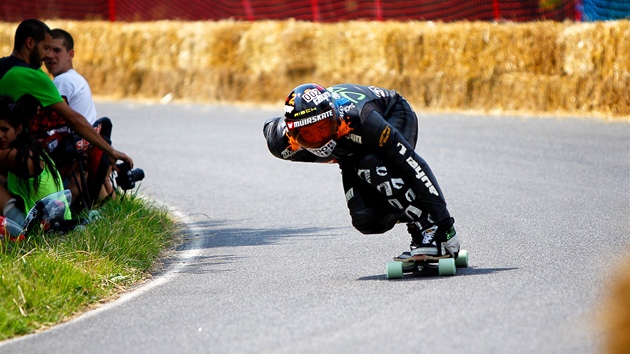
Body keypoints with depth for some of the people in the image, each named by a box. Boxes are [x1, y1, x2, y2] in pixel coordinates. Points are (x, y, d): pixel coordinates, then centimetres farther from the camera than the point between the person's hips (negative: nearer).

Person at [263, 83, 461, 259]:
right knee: (365, 220, -17)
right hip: (353, 151, 5)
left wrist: (444, 224, -43)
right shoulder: (283, 145, -33)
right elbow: (271, 126, -6)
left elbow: (415, 167, -42)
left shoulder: (361, 120, -45)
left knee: (372, 167, -37)